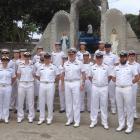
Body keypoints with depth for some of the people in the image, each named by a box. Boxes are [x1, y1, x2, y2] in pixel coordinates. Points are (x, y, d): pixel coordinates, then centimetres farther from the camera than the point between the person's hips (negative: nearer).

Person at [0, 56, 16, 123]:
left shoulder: (11, 70, 5)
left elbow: (14, 78, 15)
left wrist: (10, 83, 7)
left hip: (7, 87, 0)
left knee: (6, 103, 4)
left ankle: (6, 117, 11)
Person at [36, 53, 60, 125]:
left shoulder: (53, 67, 2)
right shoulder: (41, 67, 8)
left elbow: (57, 76, 8)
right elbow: (37, 76, 16)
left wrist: (53, 80, 3)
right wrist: (42, 80, 7)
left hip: (50, 85, -2)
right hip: (42, 85, 2)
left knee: (50, 102, 2)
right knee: (41, 102, 5)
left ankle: (49, 118, 13)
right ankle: (41, 118, 16)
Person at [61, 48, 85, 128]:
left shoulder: (79, 63, 0)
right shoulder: (65, 64, 9)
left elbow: (83, 74, -1)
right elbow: (63, 75, 14)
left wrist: (82, 84, -8)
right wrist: (62, 84, 9)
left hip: (76, 83, -4)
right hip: (67, 83, 4)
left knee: (76, 102, -1)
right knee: (68, 102, 9)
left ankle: (77, 121, 6)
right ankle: (69, 119, 20)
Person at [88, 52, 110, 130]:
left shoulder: (106, 67, 2)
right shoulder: (92, 67, 4)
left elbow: (109, 77, 11)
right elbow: (90, 77, 14)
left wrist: (105, 82, 7)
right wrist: (94, 82, 8)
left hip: (104, 88, -1)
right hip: (95, 88, 1)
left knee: (104, 105, 6)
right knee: (94, 105, 7)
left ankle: (105, 122, 15)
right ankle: (93, 121, 17)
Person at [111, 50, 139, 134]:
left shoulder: (131, 67, -1)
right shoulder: (116, 68, 9)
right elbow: (113, 77, 18)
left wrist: (130, 83, -2)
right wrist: (118, 82, 6)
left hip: (127, 89, -4)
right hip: (118, 89, 4)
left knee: (129, 108, 0)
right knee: (120, 107, 10)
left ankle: (130, 126, 9)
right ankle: (121, 125, 21)